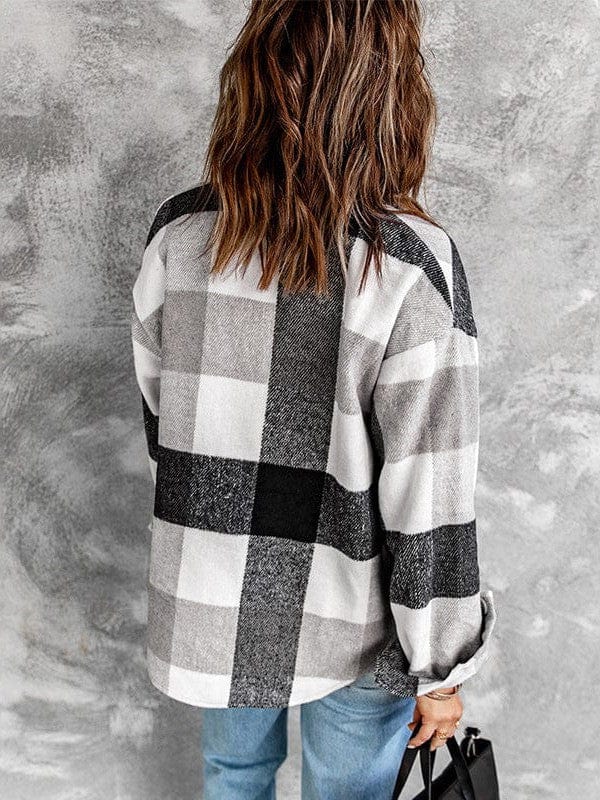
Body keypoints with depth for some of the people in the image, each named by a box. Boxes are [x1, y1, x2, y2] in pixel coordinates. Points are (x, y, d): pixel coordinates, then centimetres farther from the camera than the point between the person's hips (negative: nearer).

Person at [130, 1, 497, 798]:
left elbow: (159, 419, 1)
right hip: (353, 628, -3)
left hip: (210, 604, 4)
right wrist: (441, 666, -3)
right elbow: (427, 507, -19)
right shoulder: (411, 267, -24)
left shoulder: (176, 233, -11)